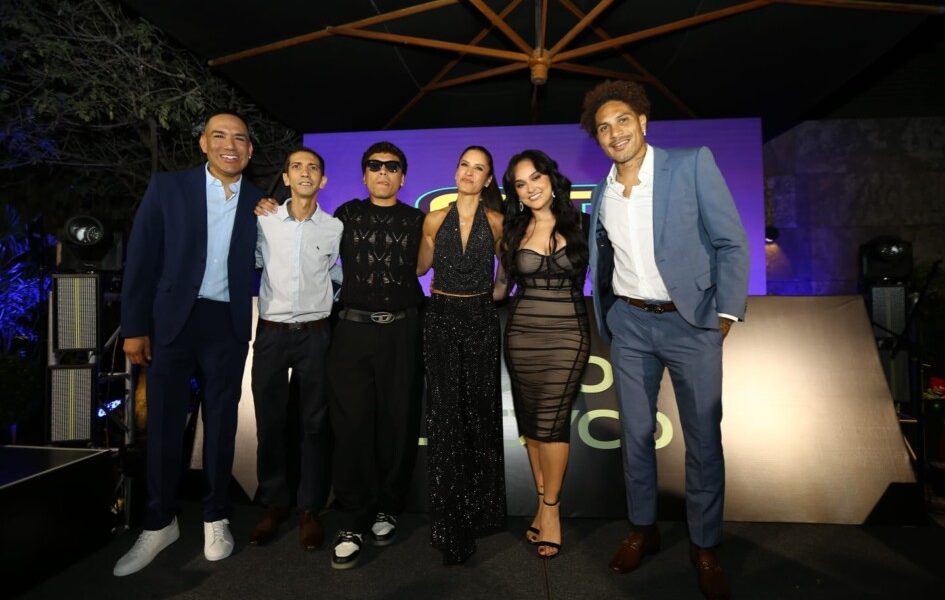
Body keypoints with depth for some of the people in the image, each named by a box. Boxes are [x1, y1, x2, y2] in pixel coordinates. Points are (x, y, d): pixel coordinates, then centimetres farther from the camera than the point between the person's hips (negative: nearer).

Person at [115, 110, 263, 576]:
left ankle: (216, 517, 28)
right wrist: (134, 326, -5)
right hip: (172, 320, 0)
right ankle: (159, 523, 27)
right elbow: (142, 258, -2)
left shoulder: (258, 202, 4)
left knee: (221, 422, 10)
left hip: (228, 324, 1)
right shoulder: (167, 187, 0)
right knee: (164, 422, 9)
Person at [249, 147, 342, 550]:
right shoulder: (264, 221, 2)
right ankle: (274, 503, 25)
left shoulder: (334, 228, 2)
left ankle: (309, 509, 18)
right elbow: (250, 264, 12)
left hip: (315, 334, 0)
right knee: (269, 422, 8)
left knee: (314, 423, 5)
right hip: (271, 332, 1)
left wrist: (328, 305, 6)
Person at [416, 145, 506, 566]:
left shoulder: (496, 222, 3)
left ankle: (479, 511, 27)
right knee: (445, 416, -2)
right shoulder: (435, 219, 4)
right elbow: (420, 267, 14)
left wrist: (495, 294, 6)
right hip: (441, 319, 0)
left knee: (481, 414, 8)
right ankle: (450, 523, 12)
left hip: (481, 320, 0)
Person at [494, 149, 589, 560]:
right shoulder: (514, 232, 7)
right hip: (522, 334, 3)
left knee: (551, 421, -4)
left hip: (567, 334, -2)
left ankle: (551, 507, 14)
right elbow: (500, 287, 9)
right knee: (530, 420, 8)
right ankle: (544, 501, 24)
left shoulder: (577, 225, 2)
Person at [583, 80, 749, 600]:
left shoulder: (692, 164, -5)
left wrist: (726, 313, -10)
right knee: (635, 434, 12)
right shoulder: (601, 195, 8)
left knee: (704, 440, 6)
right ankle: (643, 529, 32)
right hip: (629, 324, 4)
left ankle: (705, 547, 27)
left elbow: (732, 242, -5)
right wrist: (604, 323, 11)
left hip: (691, 323, -3)